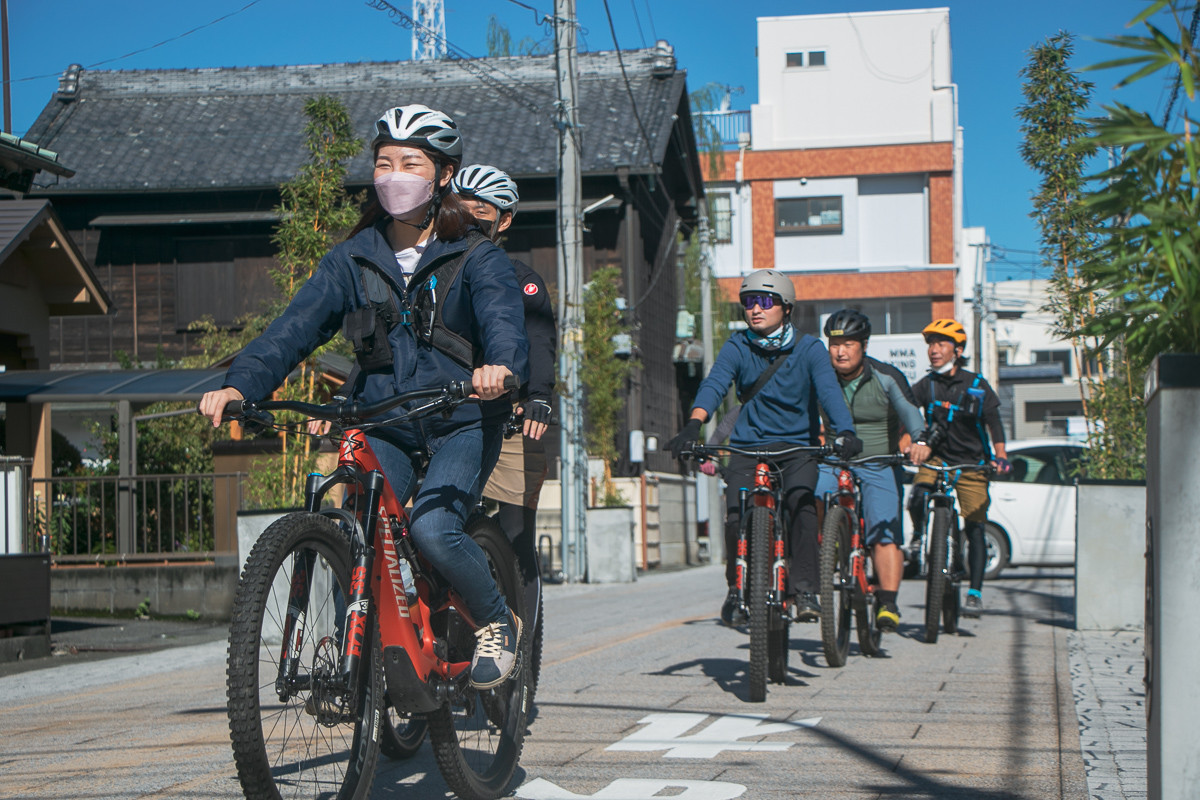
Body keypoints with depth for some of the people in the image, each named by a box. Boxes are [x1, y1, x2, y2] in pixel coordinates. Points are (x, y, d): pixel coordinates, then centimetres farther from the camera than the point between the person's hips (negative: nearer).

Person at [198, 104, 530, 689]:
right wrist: (239, 385, -24)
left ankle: (497, 621, 2)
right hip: (382, 426, 3)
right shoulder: (354, 258, 6)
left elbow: (503, 318, -22)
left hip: (460, 421, -3)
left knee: (432, 527, -25)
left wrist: (501, 366, -46)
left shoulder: (476, 257, -2)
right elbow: (296, 326, -6)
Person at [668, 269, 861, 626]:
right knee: (736, 517, -17)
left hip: (797, 445, -1)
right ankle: (736, 588, 8)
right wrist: (693, 424, -37)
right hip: (748, 445, 1)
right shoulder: (737, 347, -1)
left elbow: (829, 390, -19)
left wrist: (845, 431, -39)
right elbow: (714, 384, -17)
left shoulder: (809, 348, -4)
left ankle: (803, 589, -17)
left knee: (801, 502, -28)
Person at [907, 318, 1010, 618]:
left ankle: (975, 593, 1)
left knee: (975, 528, -6)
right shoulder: (926, 385, -2)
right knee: (918, 496, -29)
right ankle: (919, 535, 1)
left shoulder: (977, 386, -6)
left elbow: (993, 423, -7)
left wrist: (1000, 456, -22)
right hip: (936, 458, 1)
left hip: (971, 464, -1)